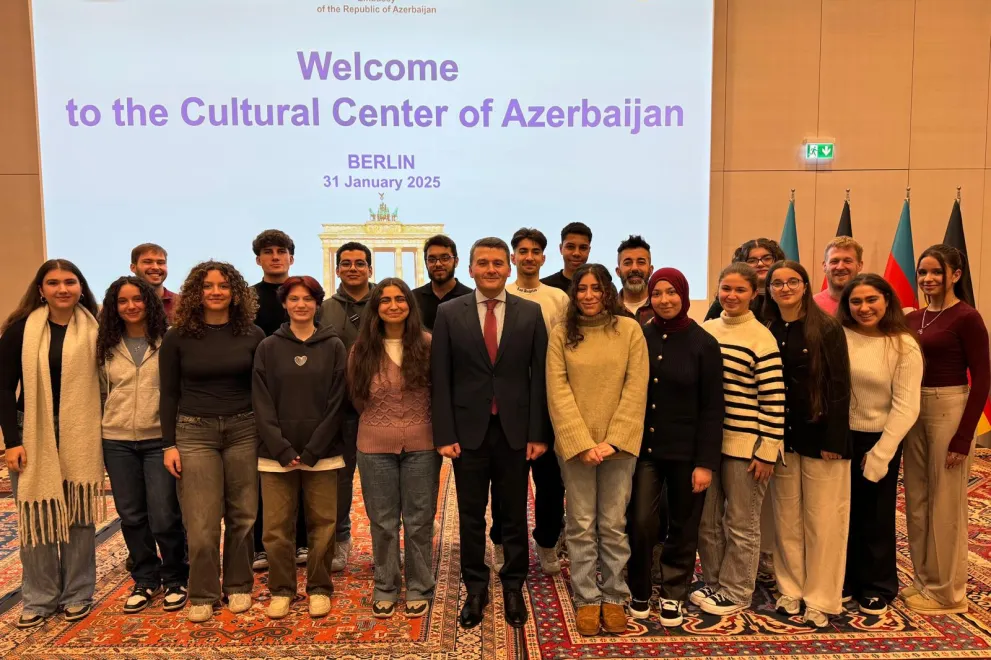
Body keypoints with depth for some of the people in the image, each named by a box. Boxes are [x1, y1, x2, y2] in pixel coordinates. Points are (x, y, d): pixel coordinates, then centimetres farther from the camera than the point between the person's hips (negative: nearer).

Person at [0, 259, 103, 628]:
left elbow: (105, 381, 2)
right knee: (36, 515, 6)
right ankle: (38, 598, 20)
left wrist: (104, 434, -3)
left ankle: (78, 593, 20)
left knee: (79, 514, 6)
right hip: (33, 433, 0)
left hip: (80, 435, 0)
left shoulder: (94, 329, 0)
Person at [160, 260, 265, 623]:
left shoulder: (252, 335, 2)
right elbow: (169, 394, 4)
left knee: (242, 514, 8)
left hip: (244, 430, 1)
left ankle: (239, 586, 25)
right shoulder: (177, 338, 1)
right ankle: (202, 595, 17)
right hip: (194, 432, -1)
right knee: (201, 521, 1)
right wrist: (169, 444, -1)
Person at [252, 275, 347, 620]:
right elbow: (262, 404, -1)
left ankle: (319, 589, 22)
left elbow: (337, 403, -3)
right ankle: (281, 589, 22)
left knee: (322, 524, 5)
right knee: (277, 526, 5)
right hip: (276, 454, 1)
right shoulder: (268, 347, 5)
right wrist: (283, 450, -10)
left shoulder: (333, 346, 2)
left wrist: (312, 450, -10)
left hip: (322, 454, 0)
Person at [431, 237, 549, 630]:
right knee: (471, 516, 11)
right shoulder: (449, 313, -1)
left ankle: (513, 588, 29)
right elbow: (440, 379, -2)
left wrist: (538, 433, -4)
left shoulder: (530, 313, 1)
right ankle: (475, 589, 28)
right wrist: (444, 434, -7)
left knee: (515, 514, 12)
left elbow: (539, 376, 0)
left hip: (515, 430, 1)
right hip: (468, 430, 0)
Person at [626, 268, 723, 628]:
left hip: (686, 451, -1)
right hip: (644, 448, 1)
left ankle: (673, 595, 31)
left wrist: (706, 462, -10)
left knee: (682, 528, 11)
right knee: (641, 524, -2)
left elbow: (712, 408, -5)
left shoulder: (704, 344, -5)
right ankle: (639, 592, 22)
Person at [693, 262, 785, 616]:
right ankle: (713, 583, 31)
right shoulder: (705, 330, 7)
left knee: (741, 522, 9)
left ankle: (735, 592, 23)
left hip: (745, 444, -5)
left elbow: (774, 401, -10)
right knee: (707, 519, 14)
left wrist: (767, 451, -12)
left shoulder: (762, 339, -9)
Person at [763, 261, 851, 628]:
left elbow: (840, 386, -8)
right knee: (786, 519, 10)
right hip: (781, 434, 4)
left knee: (821, 520, 3)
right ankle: (790, 591, 24)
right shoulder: (766, 332, 5)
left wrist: (834, 439, -13)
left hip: (819, 433, -3)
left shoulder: (827, 329, -5)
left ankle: (821, 600, 15)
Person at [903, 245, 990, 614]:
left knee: (945, 506, 3)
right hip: (915, 411, 7)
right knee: (917, 502, 13)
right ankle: (924, 581, 28)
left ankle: (947, 592, 18)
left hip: (949, 412, -7)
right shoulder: (914, 319, 9)